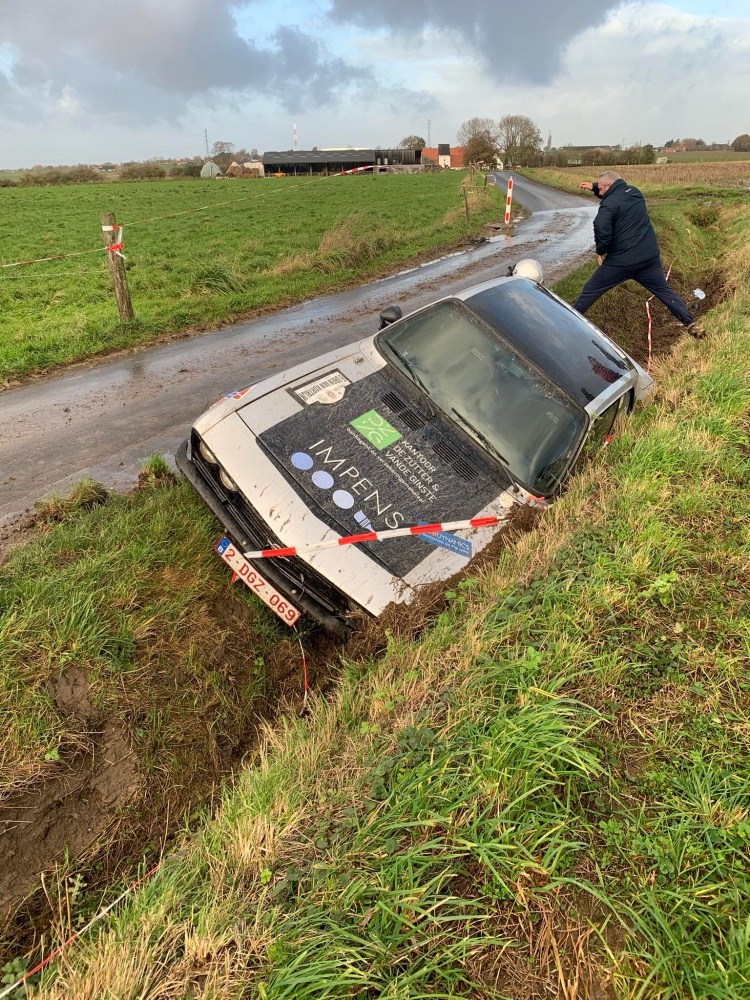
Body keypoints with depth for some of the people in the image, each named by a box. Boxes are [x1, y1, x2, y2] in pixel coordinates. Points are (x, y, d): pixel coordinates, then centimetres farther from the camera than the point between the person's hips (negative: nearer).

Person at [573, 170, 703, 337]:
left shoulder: (609, 204, -12)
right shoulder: (634, 191, 13)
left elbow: (602, 230, -27)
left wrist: (600, 251, -9)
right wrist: (594, 186, 26)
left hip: (620, 261, -6)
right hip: (649, 257, 7)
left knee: (589, 291, 9)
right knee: (664, 292, 16)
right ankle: (691, 324, 13)